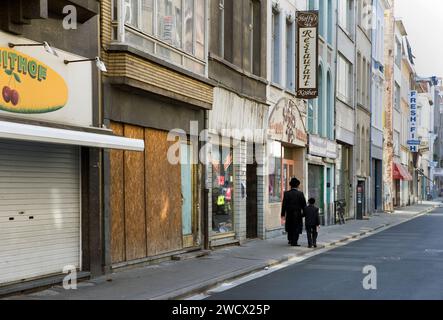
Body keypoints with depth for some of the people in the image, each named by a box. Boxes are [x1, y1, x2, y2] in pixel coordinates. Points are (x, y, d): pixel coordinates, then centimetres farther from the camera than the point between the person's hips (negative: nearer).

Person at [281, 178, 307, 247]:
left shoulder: (286, 194, -4)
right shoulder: (300, 194, -7)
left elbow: (284, 205, -4)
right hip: (298, 214, -2)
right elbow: (304, 205, -5)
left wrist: (283, 215, 1)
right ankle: (294, 242, 0)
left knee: (289, 228, 19)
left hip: (289, 214, 2)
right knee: (296, 228, 4)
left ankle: (290, 240, 25)